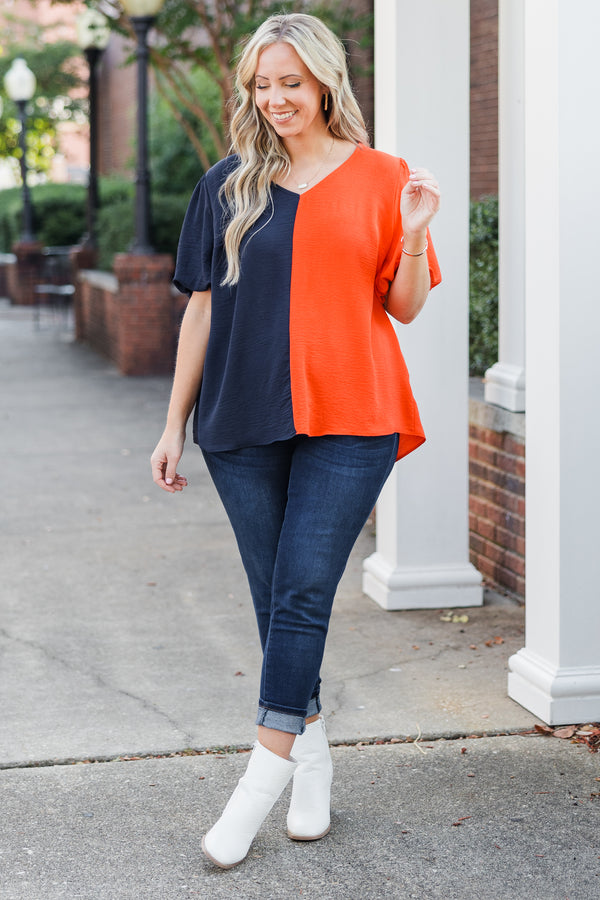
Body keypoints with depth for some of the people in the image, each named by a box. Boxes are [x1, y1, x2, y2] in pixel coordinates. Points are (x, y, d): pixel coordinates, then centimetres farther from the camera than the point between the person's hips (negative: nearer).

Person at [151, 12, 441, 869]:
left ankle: (266, 771, -4)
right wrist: (174, 425, 11)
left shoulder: (381, 178, 5)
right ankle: (313, 752, 22)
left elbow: (404, 308, 6)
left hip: (347, 419, -2)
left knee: (303, 594, -8)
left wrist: (414, 232, -12)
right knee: (276, 597, 7)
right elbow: (202, 309, 12)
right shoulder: (228, 186, 10)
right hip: (245, 421, 3)